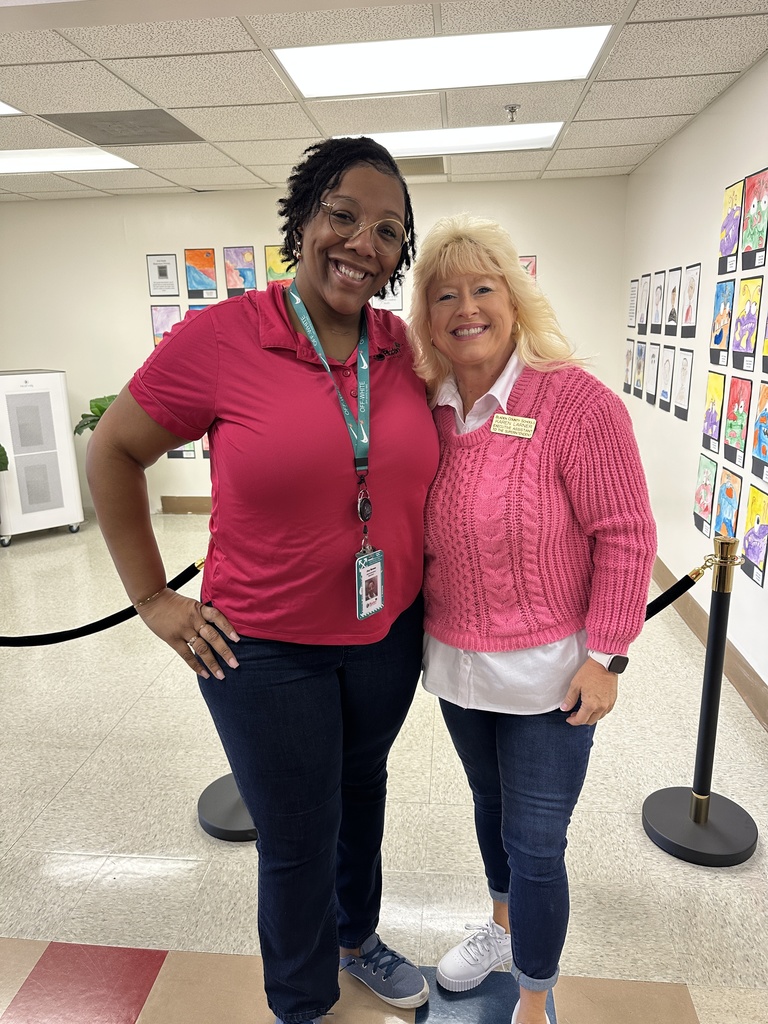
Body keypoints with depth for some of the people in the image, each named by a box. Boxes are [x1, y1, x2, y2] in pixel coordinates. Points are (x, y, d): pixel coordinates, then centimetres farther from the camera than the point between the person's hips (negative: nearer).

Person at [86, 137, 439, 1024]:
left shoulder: (403, 348, -4)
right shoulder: (219, 338, -17)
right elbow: (112, 453, -6)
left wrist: (424, 582, 6)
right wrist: (153, 599, -6)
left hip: (389, 633, 5)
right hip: (265, 648, -4)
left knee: (362, 785, 27)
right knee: (297, 842, 13)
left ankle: (356, 936, 59)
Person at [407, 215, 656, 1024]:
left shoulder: (578, 402, -18)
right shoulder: (428, 409, -2)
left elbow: (626, 537, -15)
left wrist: (605, 656, -14)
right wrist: (428, 633, 5)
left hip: (546, 672, -5)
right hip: (456, 661, 5)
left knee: (534, 843, 9)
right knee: (490, 805, 26)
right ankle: (502, 928, 55)